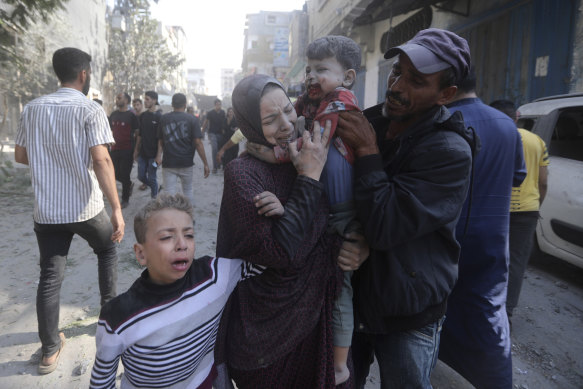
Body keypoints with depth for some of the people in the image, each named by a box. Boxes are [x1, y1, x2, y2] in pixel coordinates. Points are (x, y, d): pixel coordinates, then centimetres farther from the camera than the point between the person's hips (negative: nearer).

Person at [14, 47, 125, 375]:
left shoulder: (33, 108, 6)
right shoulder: (90, 110, -10)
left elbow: (21, 156, 12)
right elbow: (101, 161, -21)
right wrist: (117, 209, -21)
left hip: (46, 211, 4)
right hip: (86, 208, -4)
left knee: (50, 277, 11)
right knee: (107, 251, 24)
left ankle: (50, 349, 19)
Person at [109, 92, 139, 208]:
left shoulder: (131, 116, -6)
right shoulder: (113, 114, 9)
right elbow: (111, 131, 19)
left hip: (127, 150, -5)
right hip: (115, 150, 5)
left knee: (125, 175, 0)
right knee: (116, 174, 10)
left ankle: (125, 199, 13)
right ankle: (129, 184, 38)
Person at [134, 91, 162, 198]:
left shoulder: (159, 117, -8)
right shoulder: (143, 116, 9)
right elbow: (140, 134, 15)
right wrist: (136, 149, 13)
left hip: (153, 154, -5)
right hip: (143, 153, 5)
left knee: (152, 178, -1)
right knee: (141, 176, 8)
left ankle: (154, 198, 13)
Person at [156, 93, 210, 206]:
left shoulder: (163, 119, 5)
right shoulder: (192, 119, -4)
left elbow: (160, 141, 10)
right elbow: (198, 143, -10)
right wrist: (205, 163, -7)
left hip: (168, 164, 1)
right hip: (186, 163, -1)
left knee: (170, 194, 3)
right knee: (188, 190, 18)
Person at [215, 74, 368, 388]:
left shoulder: (313, 159, -2)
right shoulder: (242, 172, -19)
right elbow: (281, 250, -29)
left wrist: (356, 247, -17)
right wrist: (310, 177, -25)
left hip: (315, 314, 5)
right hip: (269, 324, -5)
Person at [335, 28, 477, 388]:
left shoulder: (450, 151, -21)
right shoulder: (369, 123, -3)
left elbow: (385, 229, -28)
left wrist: (367, 151, -27)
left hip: (408, 317, -5)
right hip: (352, 295, 5)